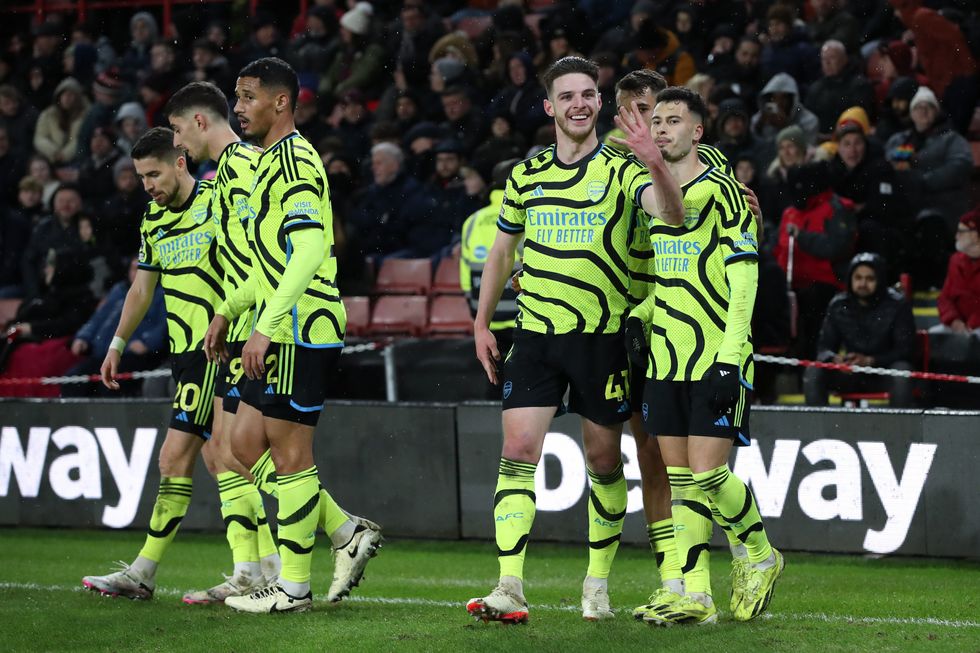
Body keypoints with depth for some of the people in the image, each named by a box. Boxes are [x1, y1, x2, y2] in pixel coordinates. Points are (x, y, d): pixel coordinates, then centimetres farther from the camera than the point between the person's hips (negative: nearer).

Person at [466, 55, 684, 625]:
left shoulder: (623, 169, -3)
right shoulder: (526, 175, 8)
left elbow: (671, 216, -21)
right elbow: (502, 252, 20)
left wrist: (655, 165, -40)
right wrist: (482, 324, 17)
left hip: (602, 336, -2)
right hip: (535, 332, 2)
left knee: (604, 461, 6)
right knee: (518, 452, -10)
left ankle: (598, 583, 22)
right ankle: (510, 589, -13)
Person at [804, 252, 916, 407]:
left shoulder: (897, 305, -10)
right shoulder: (838, 305, 0)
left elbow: (906, 349, -11)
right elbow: (824, 346, 4)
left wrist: (869, 361, -25)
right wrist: (835, 359, -22)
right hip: (850, 374, 3)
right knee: (813, 373, -20)